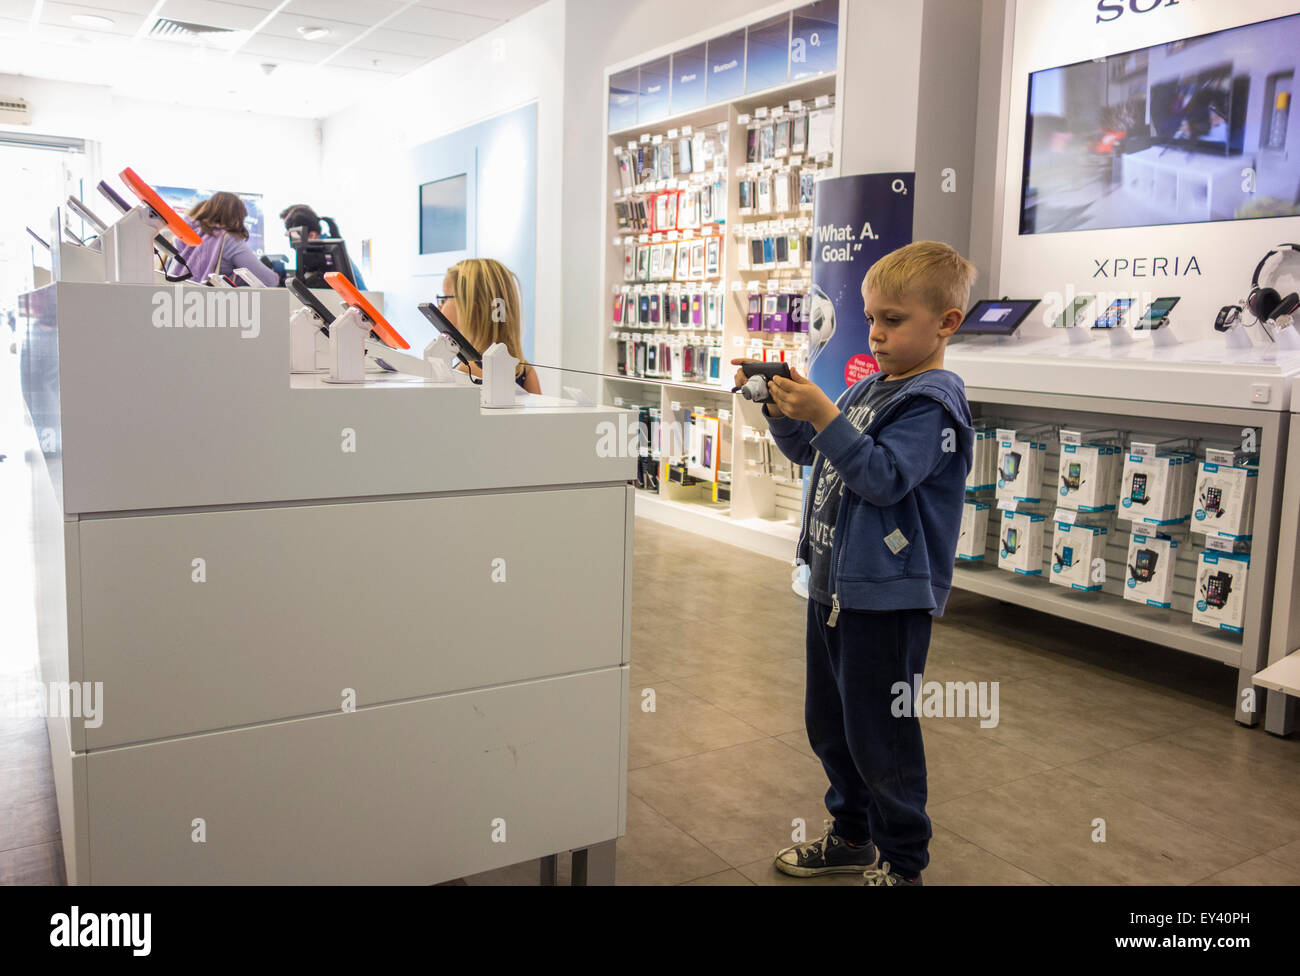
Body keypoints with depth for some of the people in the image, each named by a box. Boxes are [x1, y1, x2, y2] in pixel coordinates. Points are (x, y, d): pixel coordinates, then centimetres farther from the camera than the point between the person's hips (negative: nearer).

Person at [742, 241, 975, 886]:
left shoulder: (932, 400, -14)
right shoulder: (869, 388, 12)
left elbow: (884, 477, -25)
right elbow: (809, 452, 20)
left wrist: (823, 416, -29)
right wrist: (781, 408, 3)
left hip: (887, 596, -9)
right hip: (835, 583, 9)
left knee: (880, 735, 2)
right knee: (829, 723, 20)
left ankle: (901, 861, 21)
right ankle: (853, 835, 38)